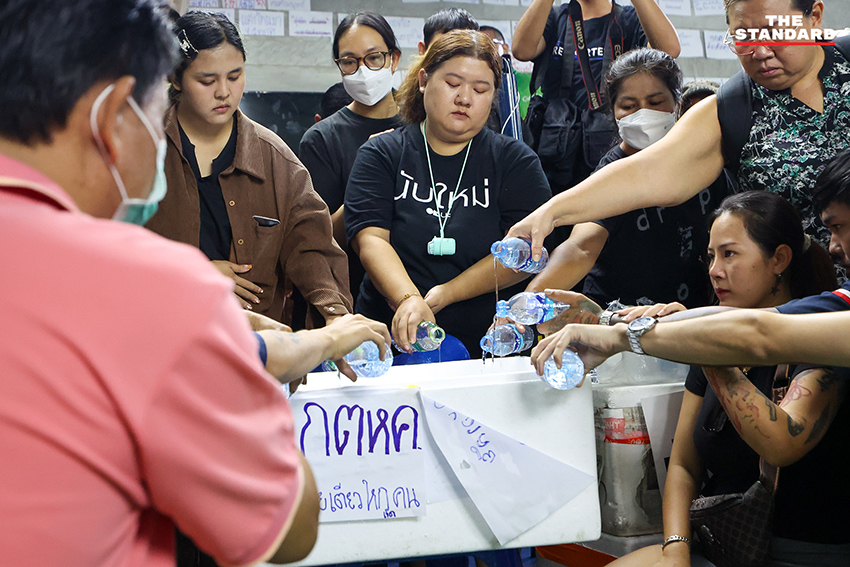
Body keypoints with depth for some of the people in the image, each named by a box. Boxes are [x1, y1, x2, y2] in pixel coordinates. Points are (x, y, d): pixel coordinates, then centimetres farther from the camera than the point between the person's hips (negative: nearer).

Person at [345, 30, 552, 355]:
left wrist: (444, 295, -12)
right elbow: (371, 239, -5)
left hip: (488, 344, 0)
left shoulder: (515, 160, 10)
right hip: (394, 342, 0)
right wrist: (409, 299, -24)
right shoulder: (382, 154, 10)